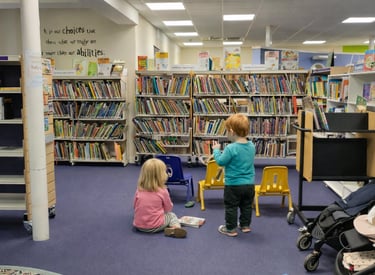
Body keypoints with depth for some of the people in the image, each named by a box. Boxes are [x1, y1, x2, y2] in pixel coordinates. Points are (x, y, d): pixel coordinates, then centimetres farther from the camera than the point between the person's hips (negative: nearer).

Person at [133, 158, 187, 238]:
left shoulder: (139, 190, 1)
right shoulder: (162, 191, -9)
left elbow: (135, 206, 12)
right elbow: (169, 208, 4)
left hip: (138, 225, 4)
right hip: (155, 227, -4)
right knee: (171, 215, 17)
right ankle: (176, 228, -11)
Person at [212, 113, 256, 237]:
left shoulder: (231, 148, -24)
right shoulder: (251, 146, -1)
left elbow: (220, 161, -15)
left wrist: (216, 150, 1)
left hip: (233, 184, -6)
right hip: (249, 184, 6)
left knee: (231, 207, 8)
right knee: (246, 206, 20)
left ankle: (231, 229, 16)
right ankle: (245, 225, 33)